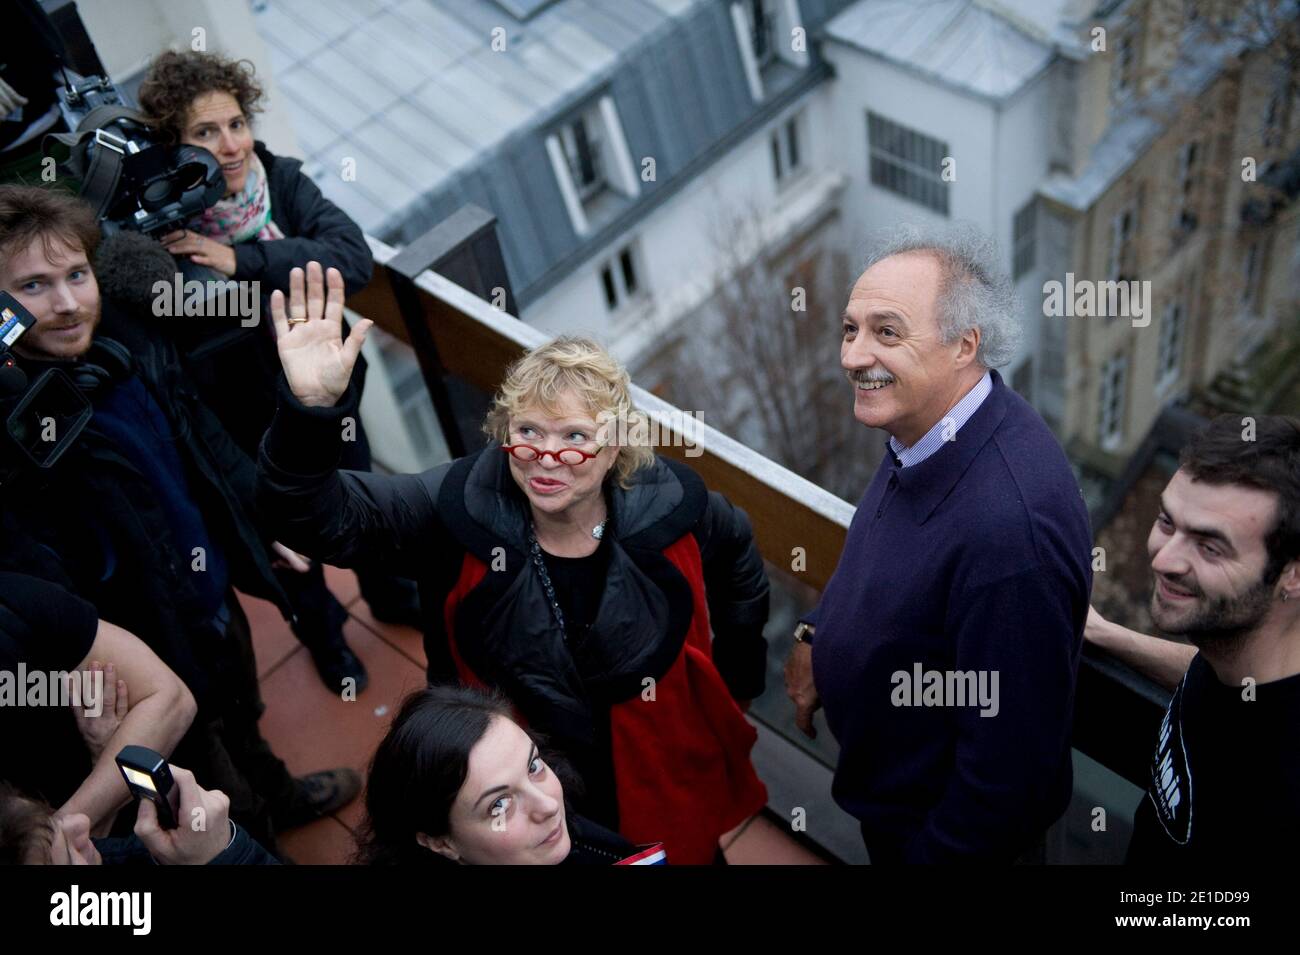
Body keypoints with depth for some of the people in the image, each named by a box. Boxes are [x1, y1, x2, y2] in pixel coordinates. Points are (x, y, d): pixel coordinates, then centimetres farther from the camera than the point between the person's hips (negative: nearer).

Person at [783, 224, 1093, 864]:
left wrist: (936, 852, -19)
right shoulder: (925, 428, -10)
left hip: (939, 831, -7)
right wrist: (818, 632, 0)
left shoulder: (1009, 525, -39)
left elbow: (1012, 765, -32)